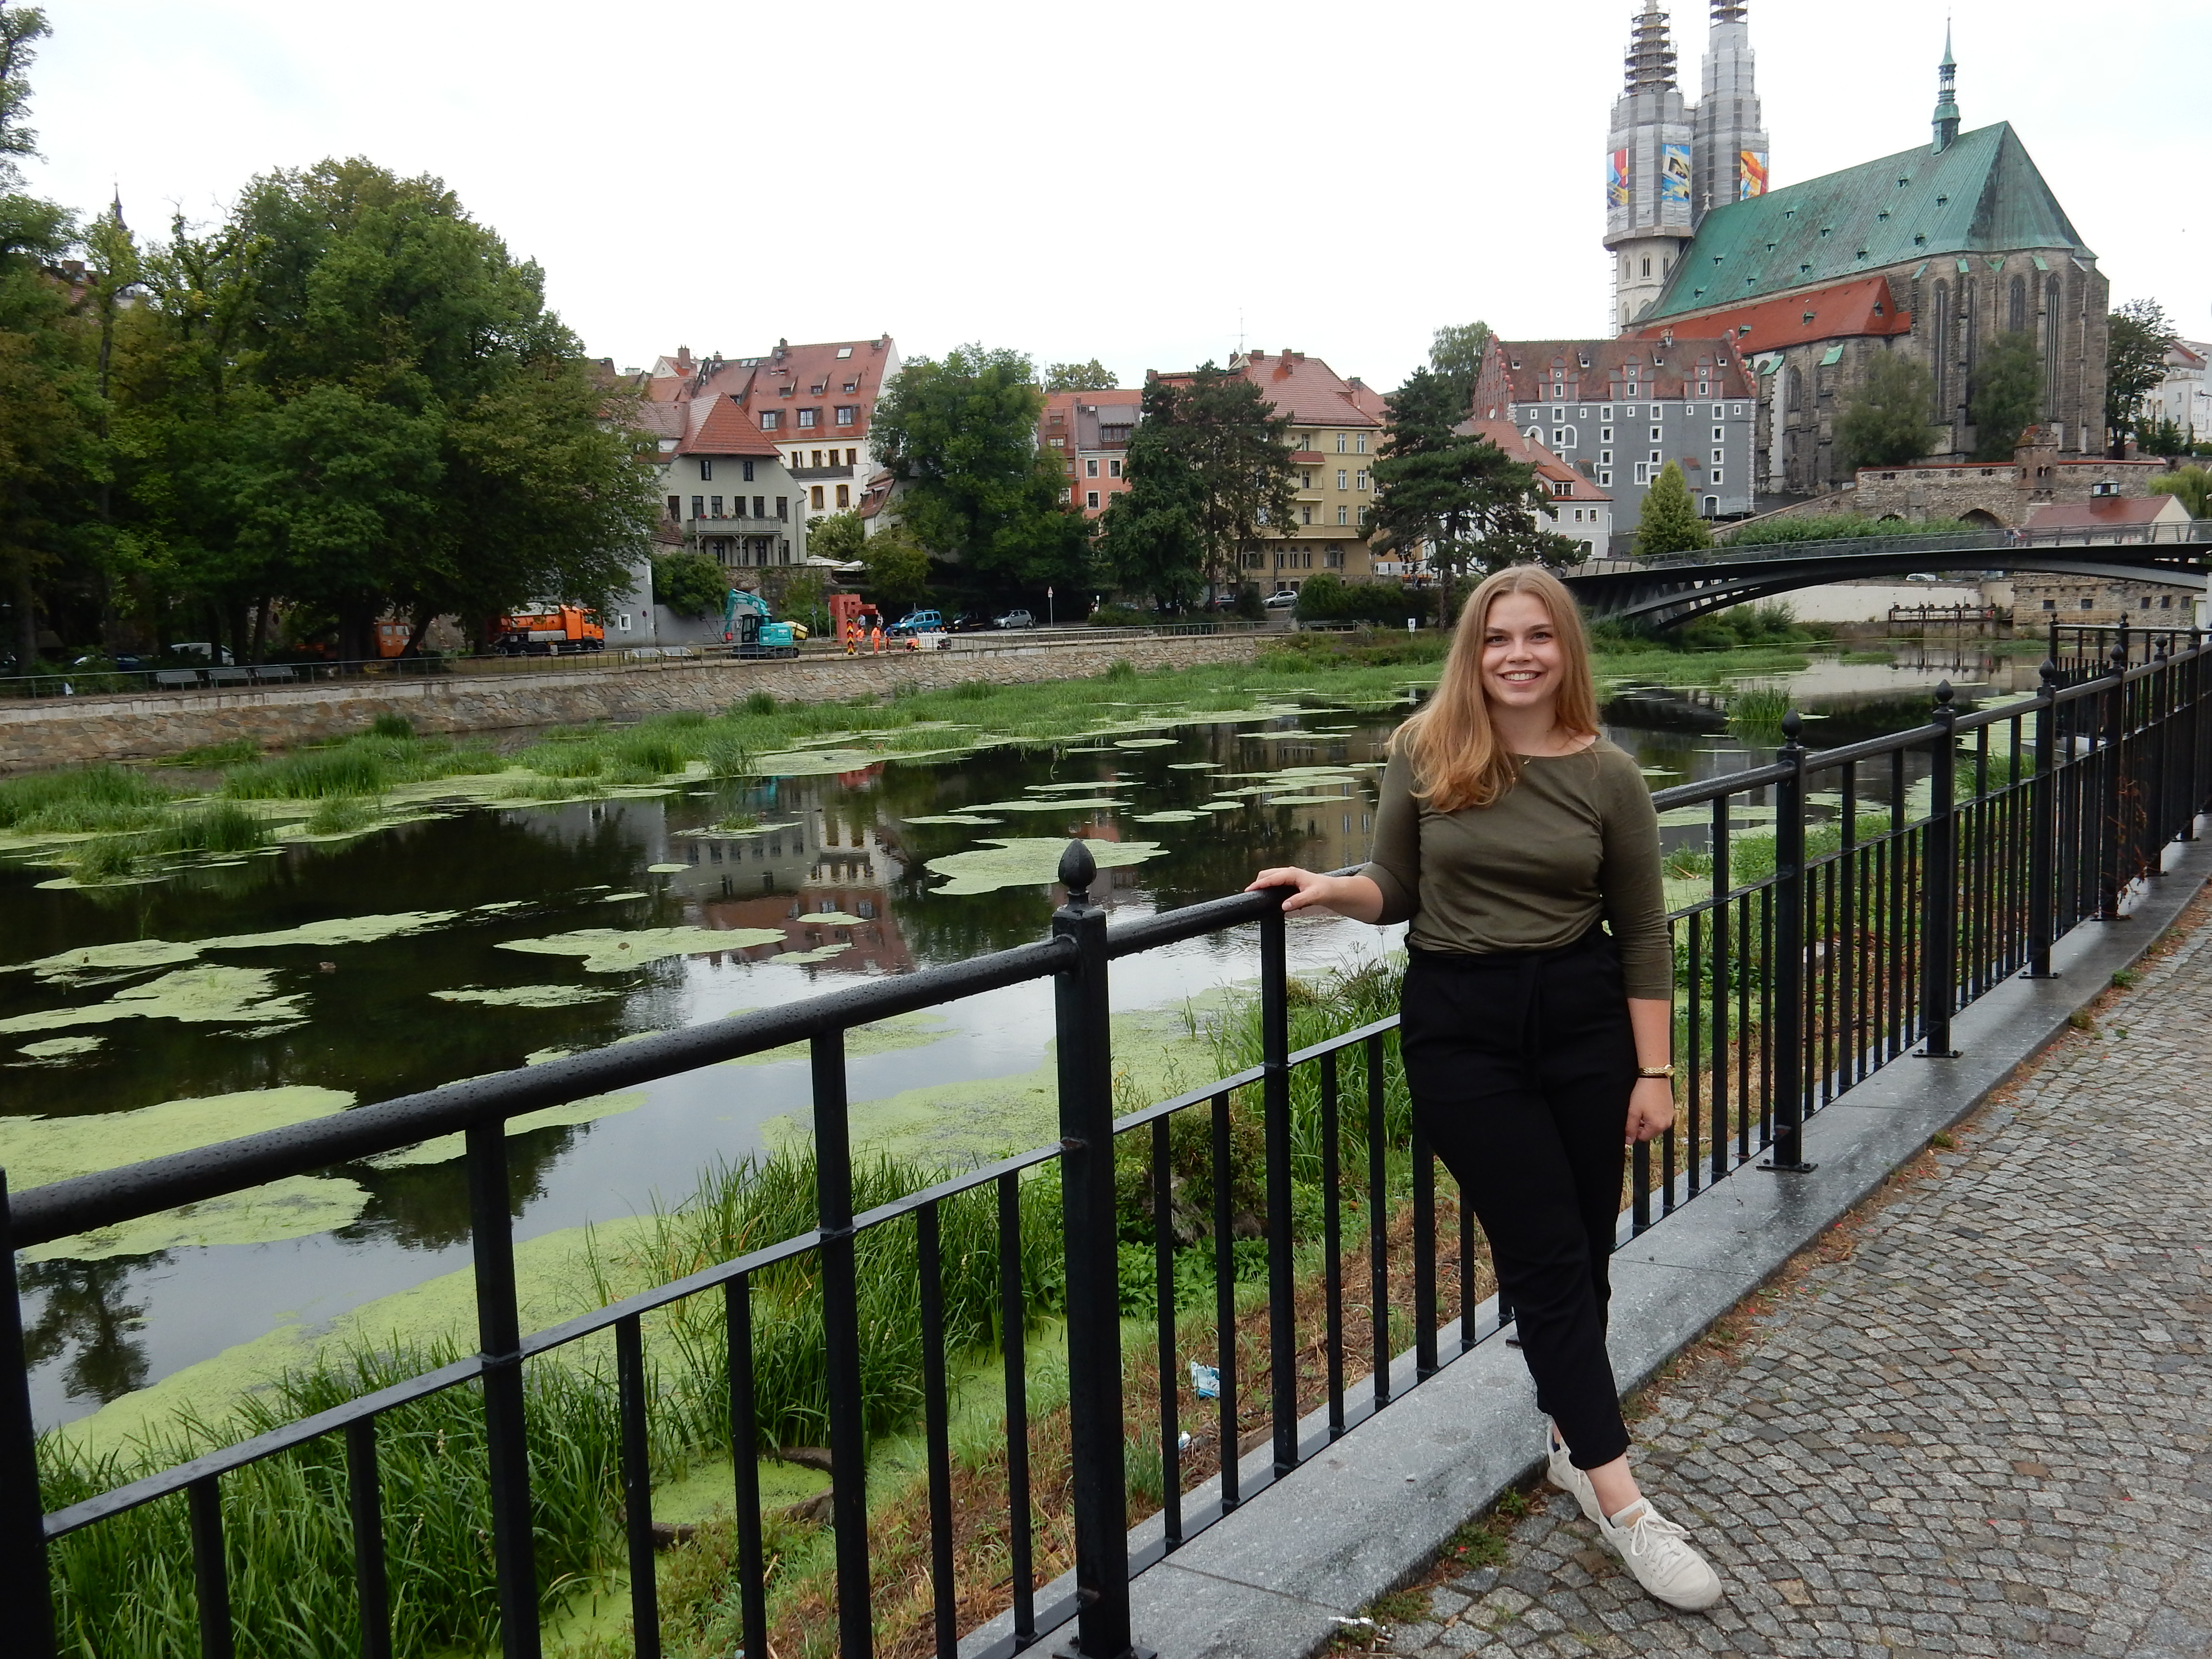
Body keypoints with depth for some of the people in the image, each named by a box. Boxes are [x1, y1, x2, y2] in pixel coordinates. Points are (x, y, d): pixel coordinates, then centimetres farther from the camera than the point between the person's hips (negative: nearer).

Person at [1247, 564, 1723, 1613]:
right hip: (1459, 1026, -1)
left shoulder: (1607, 777, -1)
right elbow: (1398, 891, 8)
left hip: (1583, 1020, 2)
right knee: (1547, 1256, -2)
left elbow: (1642, 936, 2)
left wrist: (1654, 1071, 0)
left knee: (1585, 1249, 11)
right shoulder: (1425, 755, -2)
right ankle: (1621, 1503, 2)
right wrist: (1333, 890, -12)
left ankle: (1572, 1436, 33)